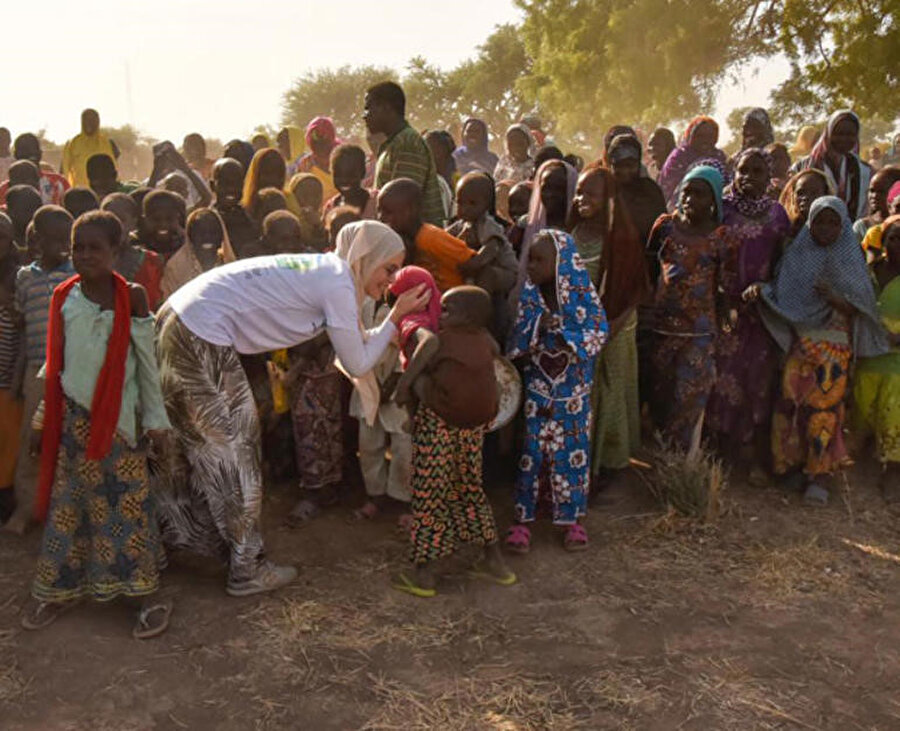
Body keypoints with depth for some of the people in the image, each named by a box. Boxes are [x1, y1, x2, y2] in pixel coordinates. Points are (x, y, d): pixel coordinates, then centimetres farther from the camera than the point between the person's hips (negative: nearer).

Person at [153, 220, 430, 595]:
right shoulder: (338, 284, -13)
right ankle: (248, 570, 18)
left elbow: (355, 347, 18)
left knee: (201, 445, 22)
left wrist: (395, 320, 11)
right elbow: (356, 365, -8)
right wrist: (395, 319, 0)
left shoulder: (324, 270, 14)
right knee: (230, 453, 3)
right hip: (201, 338, -9)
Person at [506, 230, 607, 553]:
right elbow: (516, 340, 0)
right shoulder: (527, 294, -3)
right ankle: (523, 518, 11)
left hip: (573, 386, -1)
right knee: (530, 446, 1)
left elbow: (599, 331, -9)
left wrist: (563, 333, -20)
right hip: (536, 384, 1)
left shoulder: (582, 293, -8)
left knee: (571, 446, 6)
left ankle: (572, 517, 20)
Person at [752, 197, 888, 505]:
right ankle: (791, 465, 15)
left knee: (823, 408, -5)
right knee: (790, 402, -2)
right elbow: (781, 293, 4)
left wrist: (836, 299, -21)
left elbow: (860, 309, -3)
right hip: (799, 343, 2)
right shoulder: (798, 254, 7)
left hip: (835, 345, -2)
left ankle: (819, 475, 5)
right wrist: (760, 291, -16)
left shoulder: (851, 260, 1)